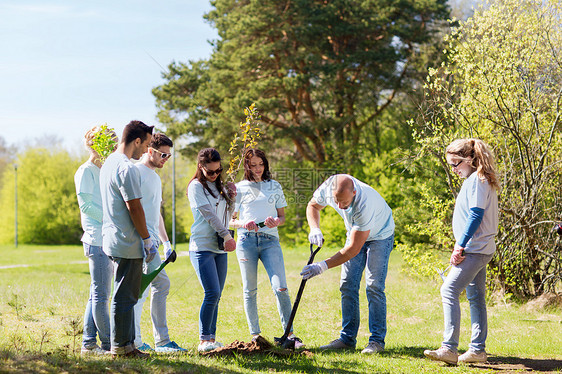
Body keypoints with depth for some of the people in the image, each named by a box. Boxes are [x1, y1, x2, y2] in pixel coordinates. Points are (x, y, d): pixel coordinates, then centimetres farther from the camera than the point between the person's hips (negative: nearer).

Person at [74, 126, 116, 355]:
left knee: (98, 293, 10)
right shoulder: (86, 171, -4)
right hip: (97, 238, -9)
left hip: (109, 239, 9)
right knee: (101, 294, -6)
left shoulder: (104, 171, 21)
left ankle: (89, 343, 14)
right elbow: (86, 204, -12)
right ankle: (107, 344, -3)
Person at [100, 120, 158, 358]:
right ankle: (121, 347, 2)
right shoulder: (126, 168, -17)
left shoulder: (108, 164, 15)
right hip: (128, 243, -10)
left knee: (125, 296, 15)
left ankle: (126, 344, 20)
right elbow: (134, 208, -18)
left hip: (113, 239, 10)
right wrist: (147, 239, -10)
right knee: (124, 297, -4)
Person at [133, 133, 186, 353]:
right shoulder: (137, 172, -7)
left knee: (161, 284, 9)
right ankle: (134, 340, -10)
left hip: (151, 240, 10)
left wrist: (166, 243, 22)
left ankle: (161, 341, 12)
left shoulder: (155, 178, 24)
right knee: (142, 286, -13)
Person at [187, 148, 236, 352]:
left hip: (220, 248, 7)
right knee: (212, 293, -15)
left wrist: (231, 198, 5)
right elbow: (208, 214, -11)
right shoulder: (196, 186, -4)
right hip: (202, 246, -7)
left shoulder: (219, 186, 17)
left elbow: (227, 216, 21)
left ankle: (211, 338, 10)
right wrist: (227, 235, -14)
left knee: (216, 296, 5)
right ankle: (203, 341, -10)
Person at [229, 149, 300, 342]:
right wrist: (243, 223, -10)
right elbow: (230, 220, 11)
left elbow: (282, 217, 17)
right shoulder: (239, 188, 10)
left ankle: (289, 333, -6)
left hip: (270, 240, 0)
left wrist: (276, 221, -7)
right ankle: (255, 334, 12)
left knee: (280, 288, -12)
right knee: (250, 290, 3)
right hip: (247, 239, 0)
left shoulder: (275, 186, 15)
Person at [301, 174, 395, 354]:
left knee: (374, 287, -15)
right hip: (355, 232, 6)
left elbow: (353, 248, -35)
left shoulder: (365, 204, -42)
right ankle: (347, 338, 5)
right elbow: (313, 205, -1)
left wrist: (323, 266, -34)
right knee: (347, 285, 0)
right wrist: (314, 229, -21)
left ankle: (377, 340, -8)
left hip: (380, 236, -6)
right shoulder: (328, 188, -26)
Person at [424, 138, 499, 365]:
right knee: (475, 297, 13)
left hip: (474, 249, -11)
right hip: (479, 249, 11)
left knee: (450, 290, -17)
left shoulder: (476, 180, -13)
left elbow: (476, 215, -20)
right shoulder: (480, 180, 18)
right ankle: (478, 350, 17)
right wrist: (462, 246, 16)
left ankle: (449, 348, -21)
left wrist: (460, 246, -19)